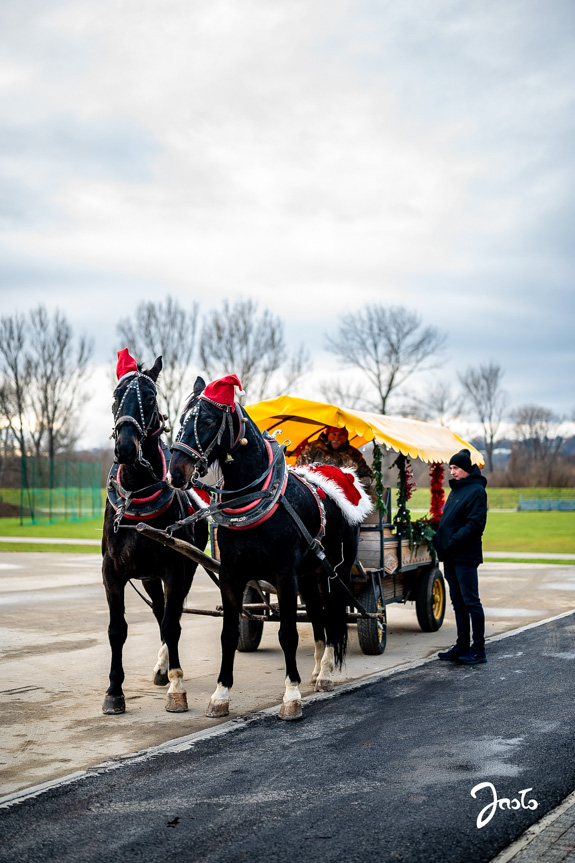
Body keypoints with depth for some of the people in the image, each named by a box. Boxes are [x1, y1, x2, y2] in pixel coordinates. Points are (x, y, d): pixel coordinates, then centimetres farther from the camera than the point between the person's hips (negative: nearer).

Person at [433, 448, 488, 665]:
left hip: (465, 557, -9)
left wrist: (452, 542, -21)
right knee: (458, 602, 12)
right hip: (450, 557, 9)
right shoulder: (455, 490, 18)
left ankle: (478, 649, 1)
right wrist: (440, 541, 8)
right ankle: (462, 647, 19)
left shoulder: (476, 491, -10)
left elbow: (475, 524, -18)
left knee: (471, 602, -4)